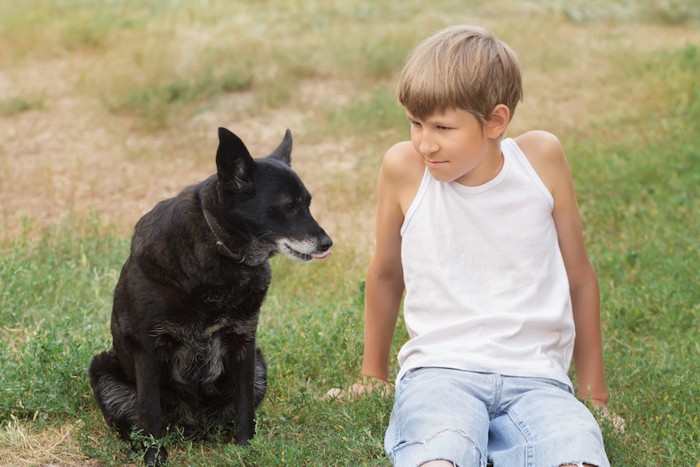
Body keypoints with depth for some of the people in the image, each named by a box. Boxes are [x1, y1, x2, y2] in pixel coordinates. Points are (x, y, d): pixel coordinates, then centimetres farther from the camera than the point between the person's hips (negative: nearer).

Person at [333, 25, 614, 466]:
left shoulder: (541, 157, 1)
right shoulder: (404, 169, -1)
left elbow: (579, 278, 13)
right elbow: (386, 275, 17)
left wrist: (593, 389, 19)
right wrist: (373, 373, 27)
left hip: (537, 378, 1)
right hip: (439, 371, -1)